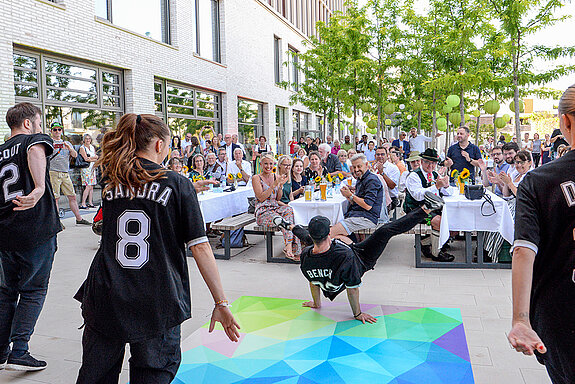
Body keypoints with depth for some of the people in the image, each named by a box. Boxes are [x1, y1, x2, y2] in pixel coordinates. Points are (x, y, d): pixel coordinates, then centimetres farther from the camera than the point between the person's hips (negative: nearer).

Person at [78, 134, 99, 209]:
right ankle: (83, 204, -13)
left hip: (92, 168, 7)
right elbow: (86, 158, -12)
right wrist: (93, 158, -3)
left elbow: (96, 158, 9)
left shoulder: (92, 147, 17)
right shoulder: (82, 148, -2)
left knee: (91, 186, 5)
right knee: (88, 186, -14)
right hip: (86, 168, -7)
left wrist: (90, 158, -7)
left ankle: (90, 203, 11)